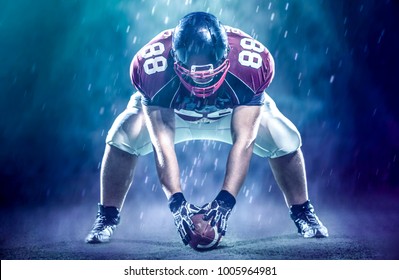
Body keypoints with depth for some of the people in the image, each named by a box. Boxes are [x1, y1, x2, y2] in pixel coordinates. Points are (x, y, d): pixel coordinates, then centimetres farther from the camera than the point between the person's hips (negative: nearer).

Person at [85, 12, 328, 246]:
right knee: (122, 138, -25)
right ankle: (107, 218, -4)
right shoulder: (152, 66, -37)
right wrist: (177, 202, -45)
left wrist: (225, 201, -44)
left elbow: (243, 140, -37)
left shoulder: (251, 64, -37)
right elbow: (162, 143, -37)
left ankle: (302, 213, 6)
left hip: (237, 112, 1)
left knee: (286, 140, -20)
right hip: (167, 111, 0)